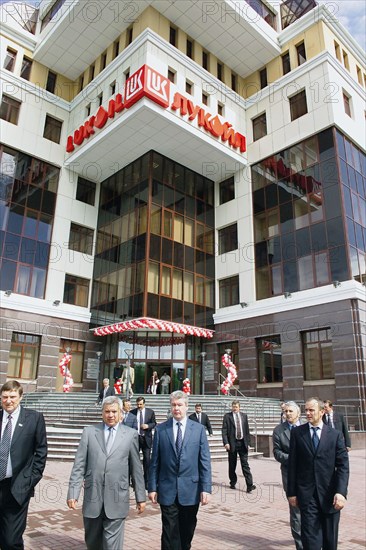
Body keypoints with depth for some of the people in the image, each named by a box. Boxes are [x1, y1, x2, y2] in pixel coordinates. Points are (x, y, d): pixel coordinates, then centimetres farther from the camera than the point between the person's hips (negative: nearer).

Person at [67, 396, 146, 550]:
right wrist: (73, 492, -4)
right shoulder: (89, 432, 1)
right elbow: (79, 465, 1)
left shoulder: (131, 434, 0)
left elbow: (136, 468, 3)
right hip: (92, 497, 2)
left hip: (117, 499, -2)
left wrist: (140, 497, 6)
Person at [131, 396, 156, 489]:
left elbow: (154, 423, 6)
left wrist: (148, 426, -13)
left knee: (147, 459, 2)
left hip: (146, 438, 0)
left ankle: (146, 480, 14)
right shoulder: (132, 412, 0)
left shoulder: (150, 412, 1)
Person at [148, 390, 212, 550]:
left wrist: (206, 488, -6)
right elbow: (155, 462, 2)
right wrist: (152, 487, 0)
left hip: (191, 490, 1)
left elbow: (205, 461, -1)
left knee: (187, 533, 15)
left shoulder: (199, 429, -1)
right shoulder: (160, 429, 0)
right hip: (167, 491, -1)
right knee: (170, 533, 3)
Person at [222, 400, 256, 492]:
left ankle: (249, 485, -3)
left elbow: (247, 430, 12)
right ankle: (233, 483, 25)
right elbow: (224, 431, -5)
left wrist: (248, 442, 7)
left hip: (243, 443, 2)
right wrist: (226, 443, -14)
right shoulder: (227, 416, -1)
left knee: (245, 465, -2)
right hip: (232, 443, -2)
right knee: (232, 465, 9)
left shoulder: (244, 416, 9)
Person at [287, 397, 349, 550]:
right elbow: (293, 465, 1)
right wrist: (291, 492, 0)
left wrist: (341, 492, -16)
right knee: (311, 538, -3)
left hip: (330, 494, 1)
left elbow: (343, 466, -4)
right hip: (307, 494, -1)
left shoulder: (336, 435, 1)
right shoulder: (297, 433, 0)